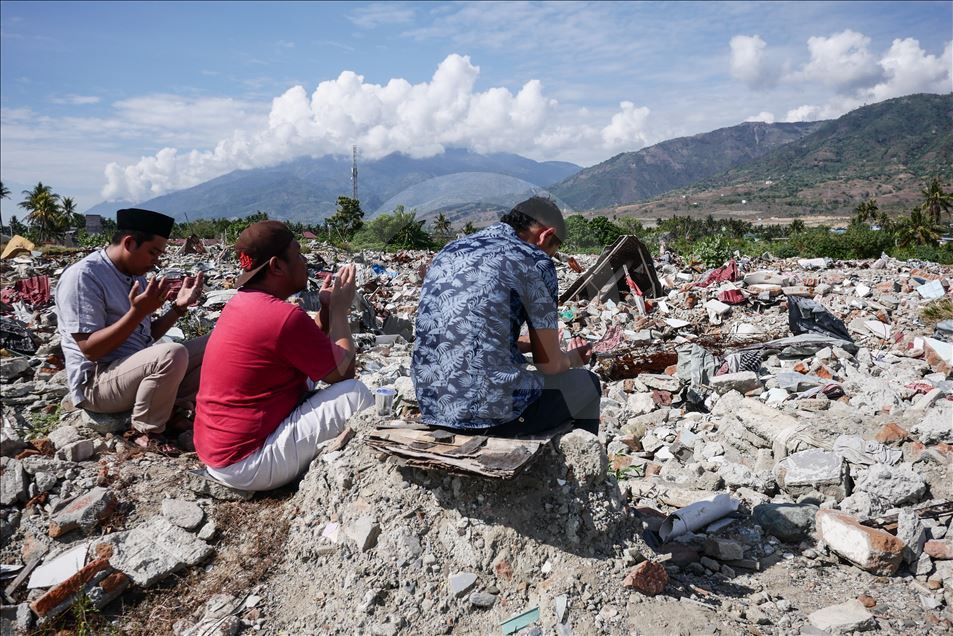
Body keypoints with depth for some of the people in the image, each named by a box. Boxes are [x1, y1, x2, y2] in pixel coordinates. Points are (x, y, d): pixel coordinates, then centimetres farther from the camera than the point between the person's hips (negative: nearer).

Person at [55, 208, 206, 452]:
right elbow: (90, 349, -21)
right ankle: (147, 432, -14)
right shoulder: (82, 277, -16)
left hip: (142, 369, 8)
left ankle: (174, 408, -3)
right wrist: (137, 312, -28)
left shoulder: (136, 275, 10)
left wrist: (178, 306, 0)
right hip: (95, 382, -8)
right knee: (172, 355, -35)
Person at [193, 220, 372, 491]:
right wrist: (340, 309, -1)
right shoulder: (285, 316, -23)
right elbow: (343, 372, -10)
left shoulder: (242, 302, 6)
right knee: (355, 394, -14)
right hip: (246, 465, -10)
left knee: (308, 379, 21)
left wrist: (328, 307, 8)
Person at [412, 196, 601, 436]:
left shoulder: (450, 250, 13)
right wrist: (574, 357, 22)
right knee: (586, 383, 21)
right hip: (493, 412, -7)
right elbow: (549, 364, -2)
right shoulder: (534, 259, -7)